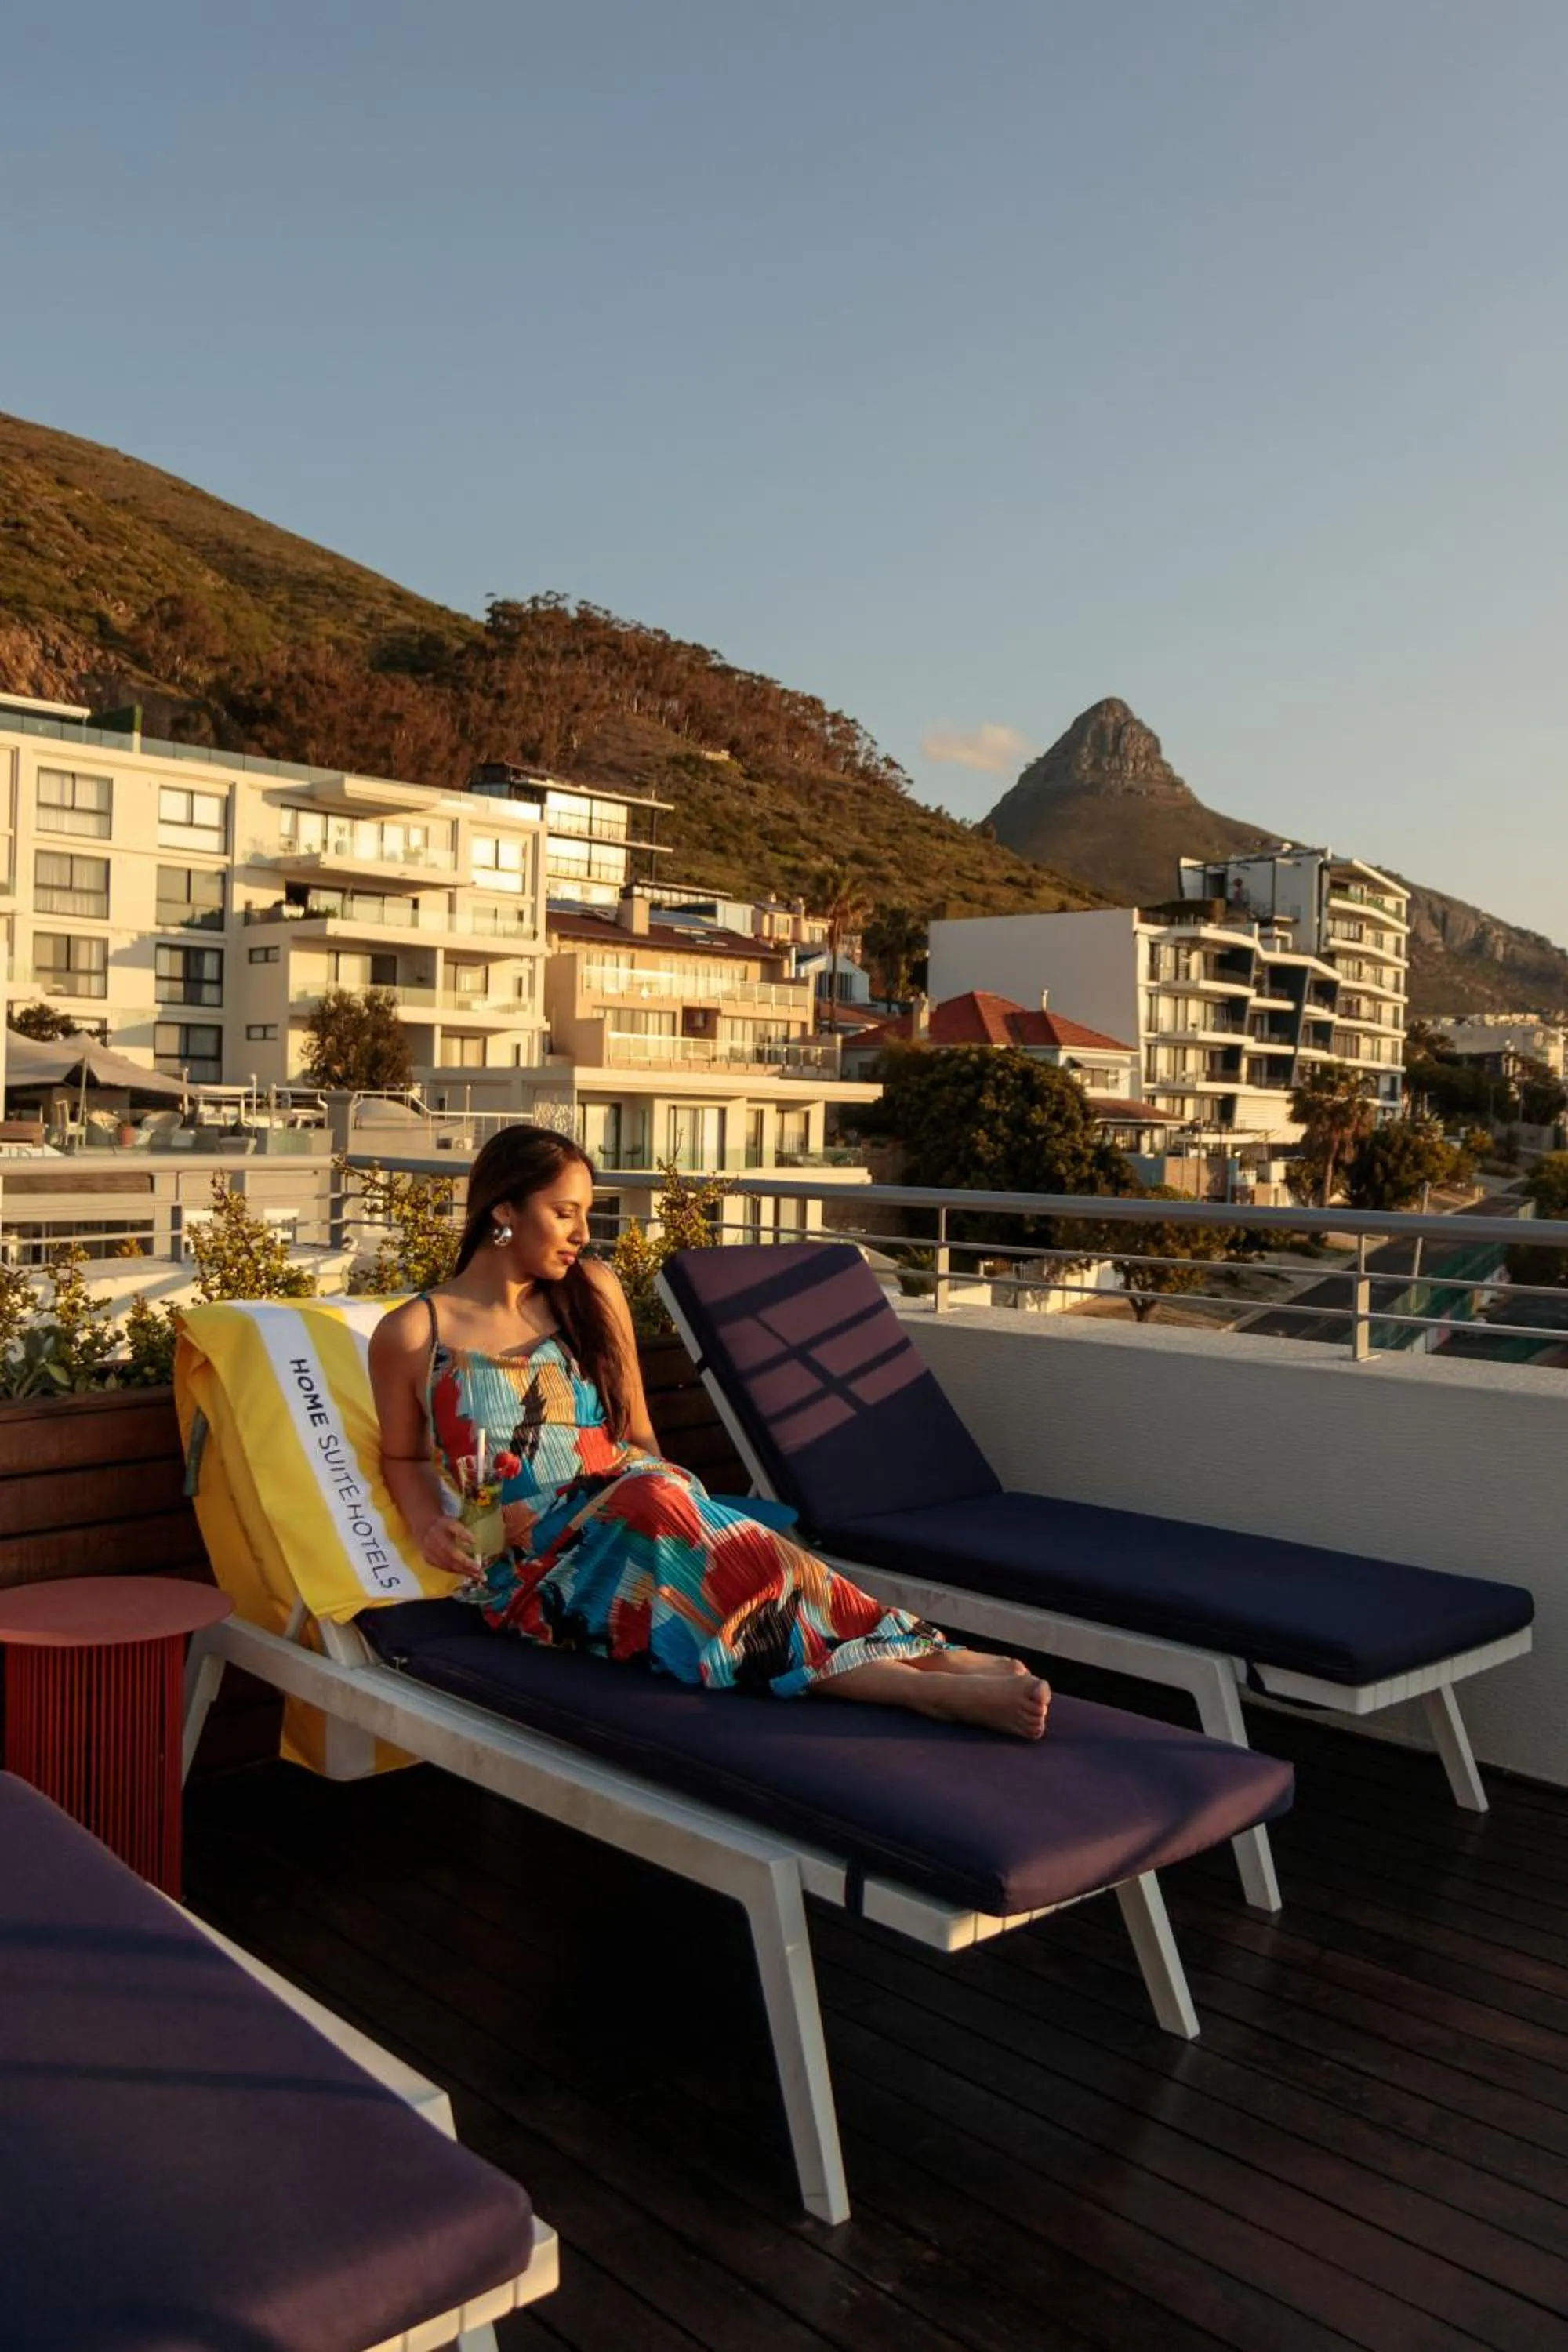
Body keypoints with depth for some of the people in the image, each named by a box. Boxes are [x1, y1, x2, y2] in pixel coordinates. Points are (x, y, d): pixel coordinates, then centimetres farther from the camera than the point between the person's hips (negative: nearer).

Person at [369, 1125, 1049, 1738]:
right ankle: (927, 1675, -47)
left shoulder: (590, 1292, 11)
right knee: (654, 1505, -36)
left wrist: (667, 1489, -4)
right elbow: (403, 1456, 16)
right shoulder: (412, 1333, 2)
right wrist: (430, 1525, -3)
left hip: (629, 1511, 3)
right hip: (532, 1566, -3)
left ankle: (941, 1664, -49)